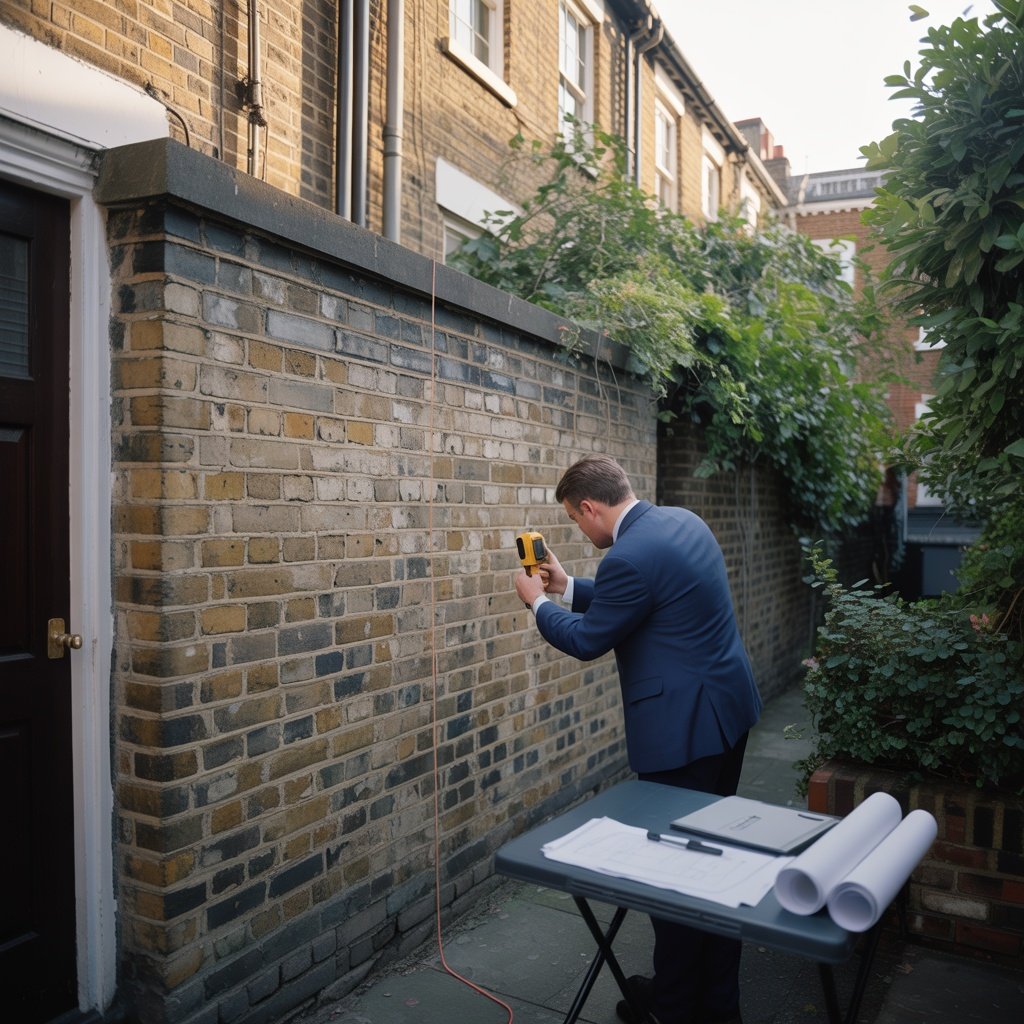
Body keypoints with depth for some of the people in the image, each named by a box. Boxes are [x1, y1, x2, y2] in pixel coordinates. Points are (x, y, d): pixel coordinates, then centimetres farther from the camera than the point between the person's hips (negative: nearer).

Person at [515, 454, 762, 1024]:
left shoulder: (630, 556, -23)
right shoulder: (684, 521, 6)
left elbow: (587, 641, -11)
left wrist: (539, 602, 6)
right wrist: (568, 586, 20)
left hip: (685, 726, -10)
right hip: (727, 705, 10)